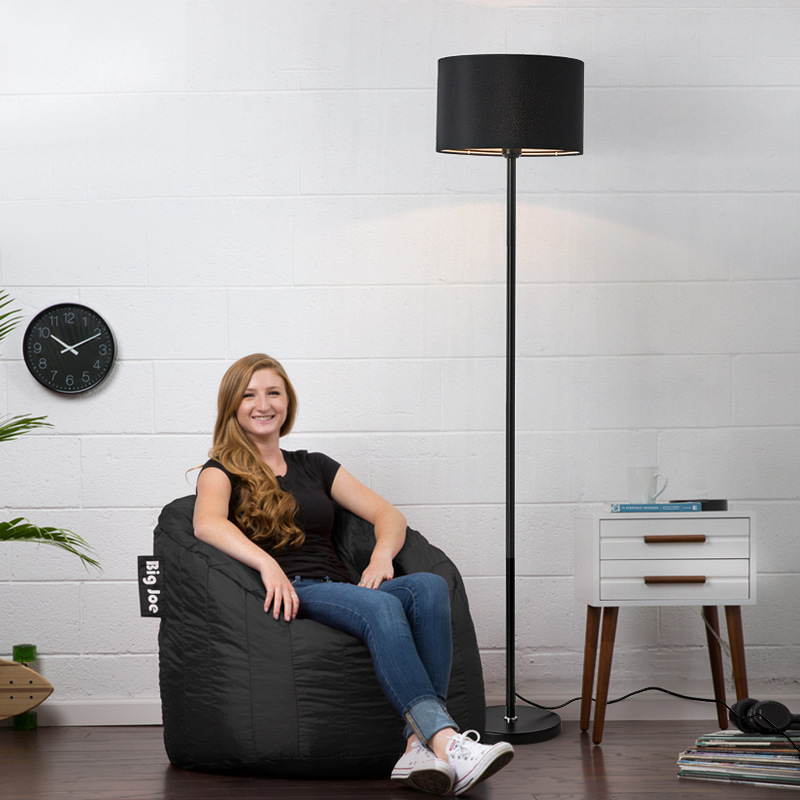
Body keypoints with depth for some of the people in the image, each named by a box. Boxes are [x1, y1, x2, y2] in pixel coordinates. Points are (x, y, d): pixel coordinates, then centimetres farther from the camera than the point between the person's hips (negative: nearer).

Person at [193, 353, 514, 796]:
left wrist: (381, 557, -3)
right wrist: (267, 563, -29)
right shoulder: (223, 470, 12)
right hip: (287, 596, -5)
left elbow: (388, 515, 20)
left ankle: (419, 746, -42)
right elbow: (208, 523, -12)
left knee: (429, 586, -27)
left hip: (339, 589, 5)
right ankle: (447, 743, -50)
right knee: (380, 607, -36)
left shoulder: (314, 466, 27)